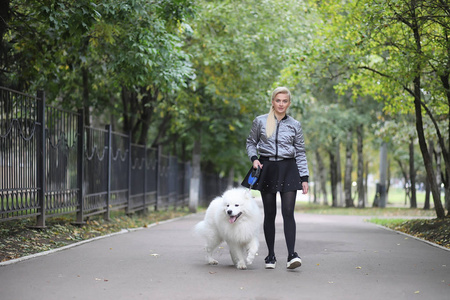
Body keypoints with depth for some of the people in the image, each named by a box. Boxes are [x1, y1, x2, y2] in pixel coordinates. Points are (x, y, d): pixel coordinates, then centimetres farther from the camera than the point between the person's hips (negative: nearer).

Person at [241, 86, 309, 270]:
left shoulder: (295, 125, 6)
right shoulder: (260, 121, 5)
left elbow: (300, 153, 9)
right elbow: (251, 143, 15)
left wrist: (304, 177, 3)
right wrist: (254, 158, -4)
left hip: (288, 169, 0)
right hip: (267, 168, 0)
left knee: (288, 212, -11)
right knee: (269, 214, 3)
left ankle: (292, 255, -15)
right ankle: (271, 255, 11)